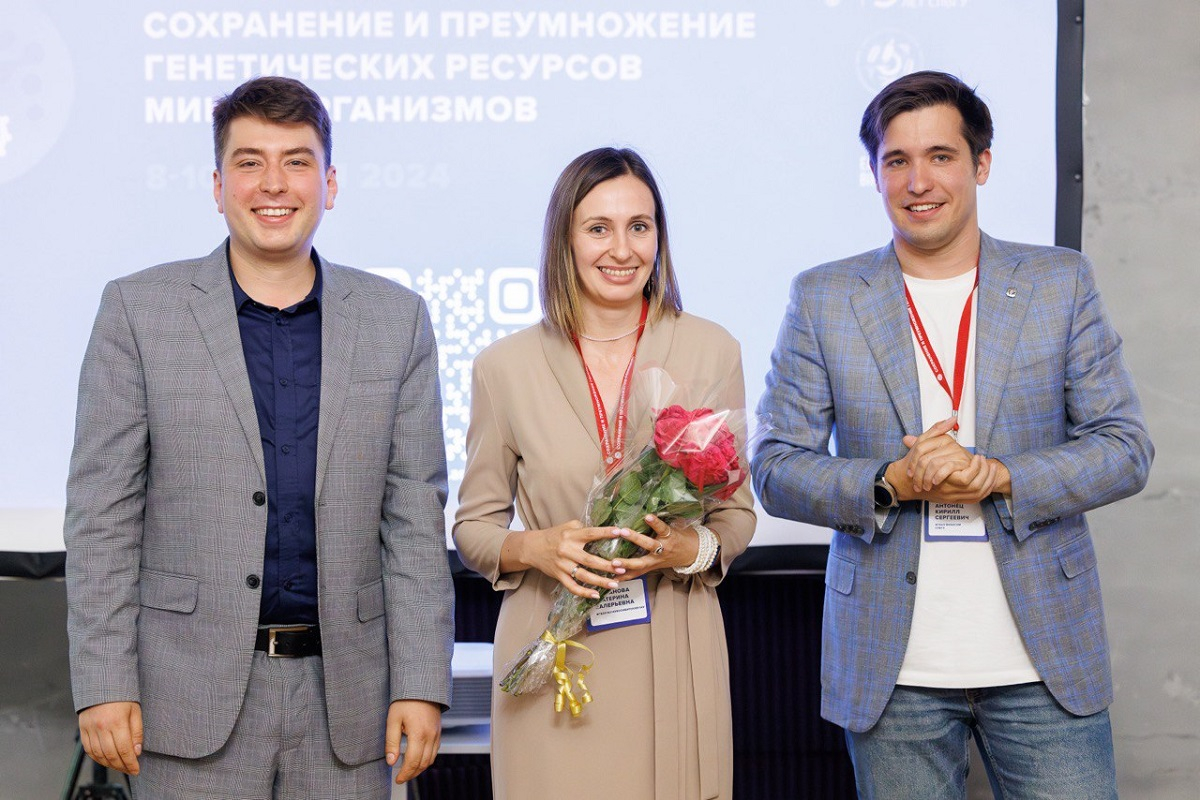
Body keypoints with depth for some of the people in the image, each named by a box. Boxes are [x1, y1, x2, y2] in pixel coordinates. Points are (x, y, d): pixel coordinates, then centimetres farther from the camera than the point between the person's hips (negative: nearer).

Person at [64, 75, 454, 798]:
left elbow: (416, 515, 5)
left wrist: (421, 683, -1)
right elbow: (103, 510, 0)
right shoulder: (140, 310, 2)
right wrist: (104, 683, -7)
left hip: (344, 697, 2)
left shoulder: (397, 319, 7)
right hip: (192, 697, -1)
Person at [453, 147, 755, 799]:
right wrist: (535, 548, -14)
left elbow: (737, 512, 9)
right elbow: (473, 525, 7)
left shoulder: (711, 351, 3)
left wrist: (689, 549, -12)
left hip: (673, 654, 1)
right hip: (552, 655, -1)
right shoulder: (505, 366, 1)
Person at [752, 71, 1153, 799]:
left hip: (1046, 659, 0)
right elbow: (777, 468, 2)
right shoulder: (822, 299, 4)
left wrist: (999, 478, -15)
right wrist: (890, 484, -16)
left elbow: (1125, 448, 2)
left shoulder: (1060, 282, 5)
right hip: (894, 670, 0)